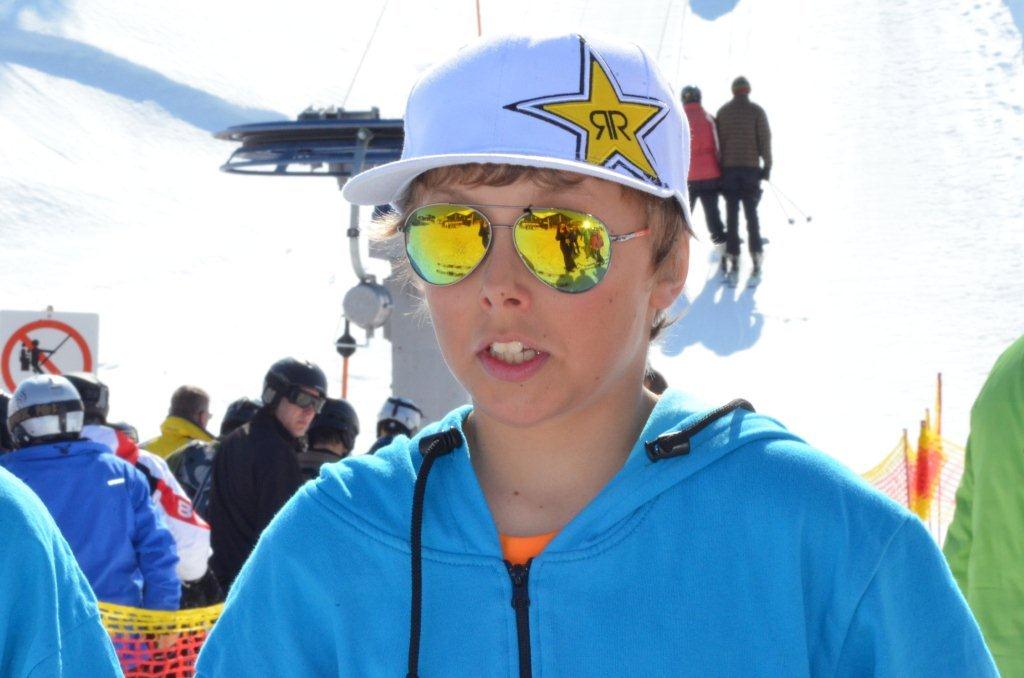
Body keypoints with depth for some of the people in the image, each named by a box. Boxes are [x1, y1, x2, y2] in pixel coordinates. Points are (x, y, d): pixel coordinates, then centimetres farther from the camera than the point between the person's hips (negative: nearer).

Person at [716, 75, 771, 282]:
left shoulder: (723, 111, 6)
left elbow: (719, 140, 5)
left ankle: (733, 258, -4)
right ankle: (756, 255, -2)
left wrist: (720, 168, 10)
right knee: (751, 213, 4)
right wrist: (767, 165, 2)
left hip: (729, 167, 1)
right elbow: (764, 139, -4)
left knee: (732, 214, 1)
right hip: (751, 167, -1)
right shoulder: (756, 111, 0)